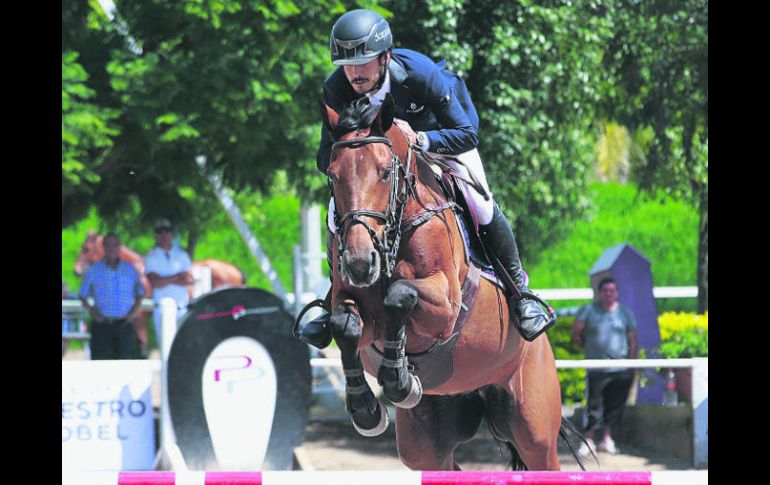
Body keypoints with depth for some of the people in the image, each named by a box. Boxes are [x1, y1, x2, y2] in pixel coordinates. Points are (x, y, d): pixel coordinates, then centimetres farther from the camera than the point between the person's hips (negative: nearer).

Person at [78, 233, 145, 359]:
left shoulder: (130, 270, 12)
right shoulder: (93, 270, 8)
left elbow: (140, 294, 18)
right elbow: (82, 296, 10)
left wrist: (133, 312, 2)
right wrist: (92, 311, -6)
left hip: (124, 324, 2)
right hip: (102, 323, -2)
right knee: (100, 358, -9)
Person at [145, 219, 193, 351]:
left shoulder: (181, 255, 11)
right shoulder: (151, 258, 5)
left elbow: (189, 280, 1)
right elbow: (155, 282, -8)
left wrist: (166, 280, -8)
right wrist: (177, 277, -4)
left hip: (182, 309, 2)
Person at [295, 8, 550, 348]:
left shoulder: (422, 75, -39)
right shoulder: (336, 89, -30)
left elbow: (467, 135, -34)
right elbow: (326, 159, -23)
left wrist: (420, 140, -51)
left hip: (441, 135, -3)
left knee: (481, 207, -21)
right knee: (338, 213, -12)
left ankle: (519, 292, 2)